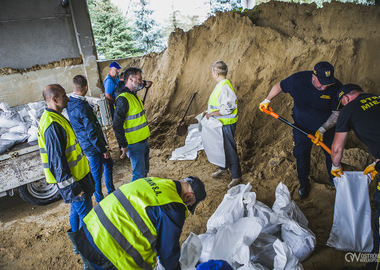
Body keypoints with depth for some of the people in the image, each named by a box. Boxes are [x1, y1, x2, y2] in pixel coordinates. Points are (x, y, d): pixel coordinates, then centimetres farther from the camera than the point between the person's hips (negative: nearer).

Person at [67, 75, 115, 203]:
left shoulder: (70, 103, 3)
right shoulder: (83, 107, -26)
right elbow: (92, 132, -25)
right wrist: (103, 150, -15)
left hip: (84, 144, 9)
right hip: (92, 146, -9)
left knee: (108, 164, 22)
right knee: (96, 173, 6)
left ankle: (111, 191, 37)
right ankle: (100, 201, 24)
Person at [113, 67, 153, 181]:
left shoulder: (133, 93, 7)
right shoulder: (123, 99, -23)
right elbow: (117, 125, -26)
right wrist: (123, 145, -24)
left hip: (144, 141, 10)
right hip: (134, 144, -10)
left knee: (144, 171, 23)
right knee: (139, 175, 0)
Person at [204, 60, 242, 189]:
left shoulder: (225, 87, -22)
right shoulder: (220, 85, 10)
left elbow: (227, 108, -27)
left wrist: (212, 113, -21)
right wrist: (209, 111, 11)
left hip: (226, 124, -10)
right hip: (220, 123, 10)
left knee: (229, 149, -1)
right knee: (221, 147, 22)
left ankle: (236, 176, 13)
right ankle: (223, 169, 40)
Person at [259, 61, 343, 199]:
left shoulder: (336, 87, -24)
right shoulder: (297, 79, -25)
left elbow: (337, 113, -17)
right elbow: (279, 86, -4)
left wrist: (322, 130, -27)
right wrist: (267, 100, 0)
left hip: (327, 127, 0)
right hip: (302, 126, 0)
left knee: (332, 155, 14)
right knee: (301, 155, 10)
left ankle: (334, 180, 43)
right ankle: (304, 184, 34)